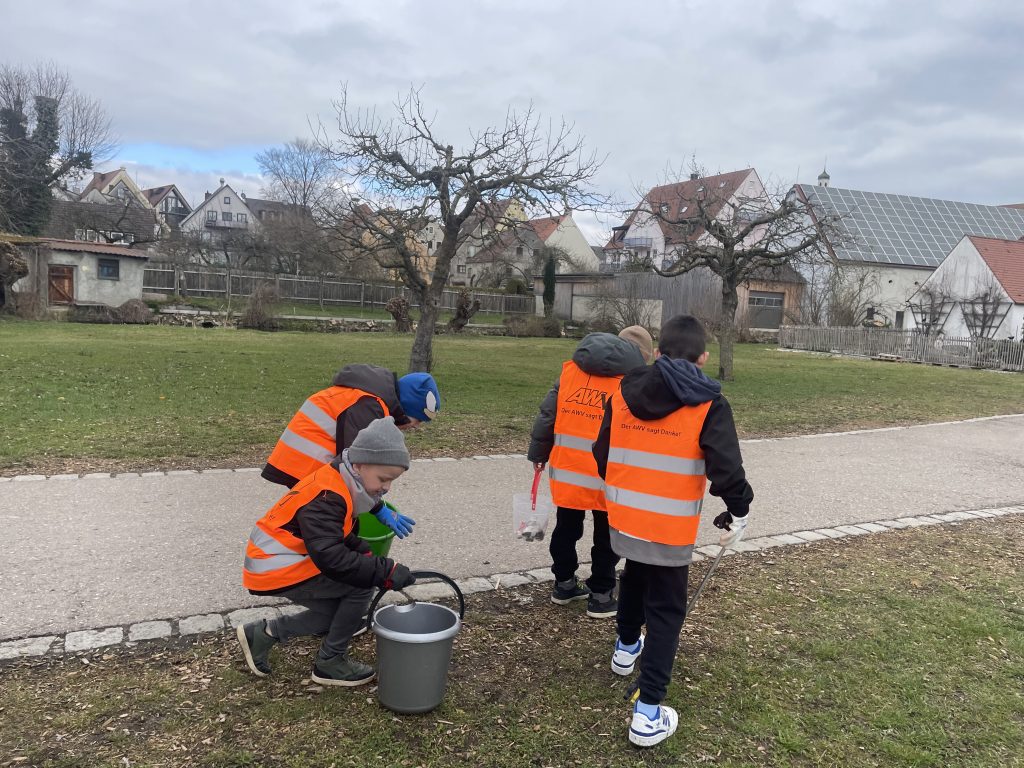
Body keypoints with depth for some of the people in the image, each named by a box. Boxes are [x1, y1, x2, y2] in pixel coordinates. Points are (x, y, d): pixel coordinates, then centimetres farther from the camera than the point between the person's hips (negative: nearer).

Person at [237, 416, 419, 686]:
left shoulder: (340, 487, 3)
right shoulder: (326, 498, -27)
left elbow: (344, 538, 13)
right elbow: (332, 558, -35)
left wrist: (368, 554, -5)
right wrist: (386, 571, -34)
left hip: (280, 561, 10)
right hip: (277, 570, -10)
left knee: (341, 612, 14)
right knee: (361, 586, -15)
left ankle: (262, 634, 21)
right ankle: (330, 663, 2)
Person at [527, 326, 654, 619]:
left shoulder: (571, 368, 4)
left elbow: (547, 414, 6)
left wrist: (538, 453, 16)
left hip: (567, 470, 4)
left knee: (566, 530, 19)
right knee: (606, 538, 12)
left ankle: (564, 585, 33)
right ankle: (600, 597, 21)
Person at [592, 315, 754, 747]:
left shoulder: (623, 393, 0)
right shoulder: (708, 405, -13)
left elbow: (601, 453, 8)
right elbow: (726, 468, -16)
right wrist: (738, 513, 2)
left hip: (623, 518, 5)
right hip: (670, 528, -5)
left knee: (634, 580, 31)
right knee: (666, 610, 6)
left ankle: (626, 648, 53)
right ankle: (648, 714, 6)